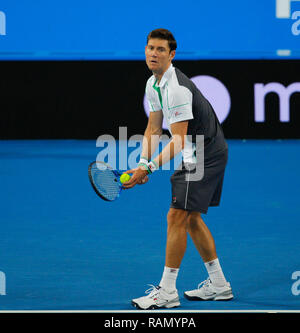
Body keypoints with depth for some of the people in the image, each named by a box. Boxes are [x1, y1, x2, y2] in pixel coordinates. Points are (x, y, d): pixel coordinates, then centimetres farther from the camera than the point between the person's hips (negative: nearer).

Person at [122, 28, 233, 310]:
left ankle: (167, 292, -6)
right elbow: (153, 129, 12)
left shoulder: (177, 88, -25)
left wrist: (150, 168, -30)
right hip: (196, 157, 10)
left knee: (177, 216, -11)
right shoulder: (153, 84, 6)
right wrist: (143, 164, -1)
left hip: (206, 156, -10)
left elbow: (179, 141, -27)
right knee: (192, 218, 14)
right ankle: (218, 284, 22)